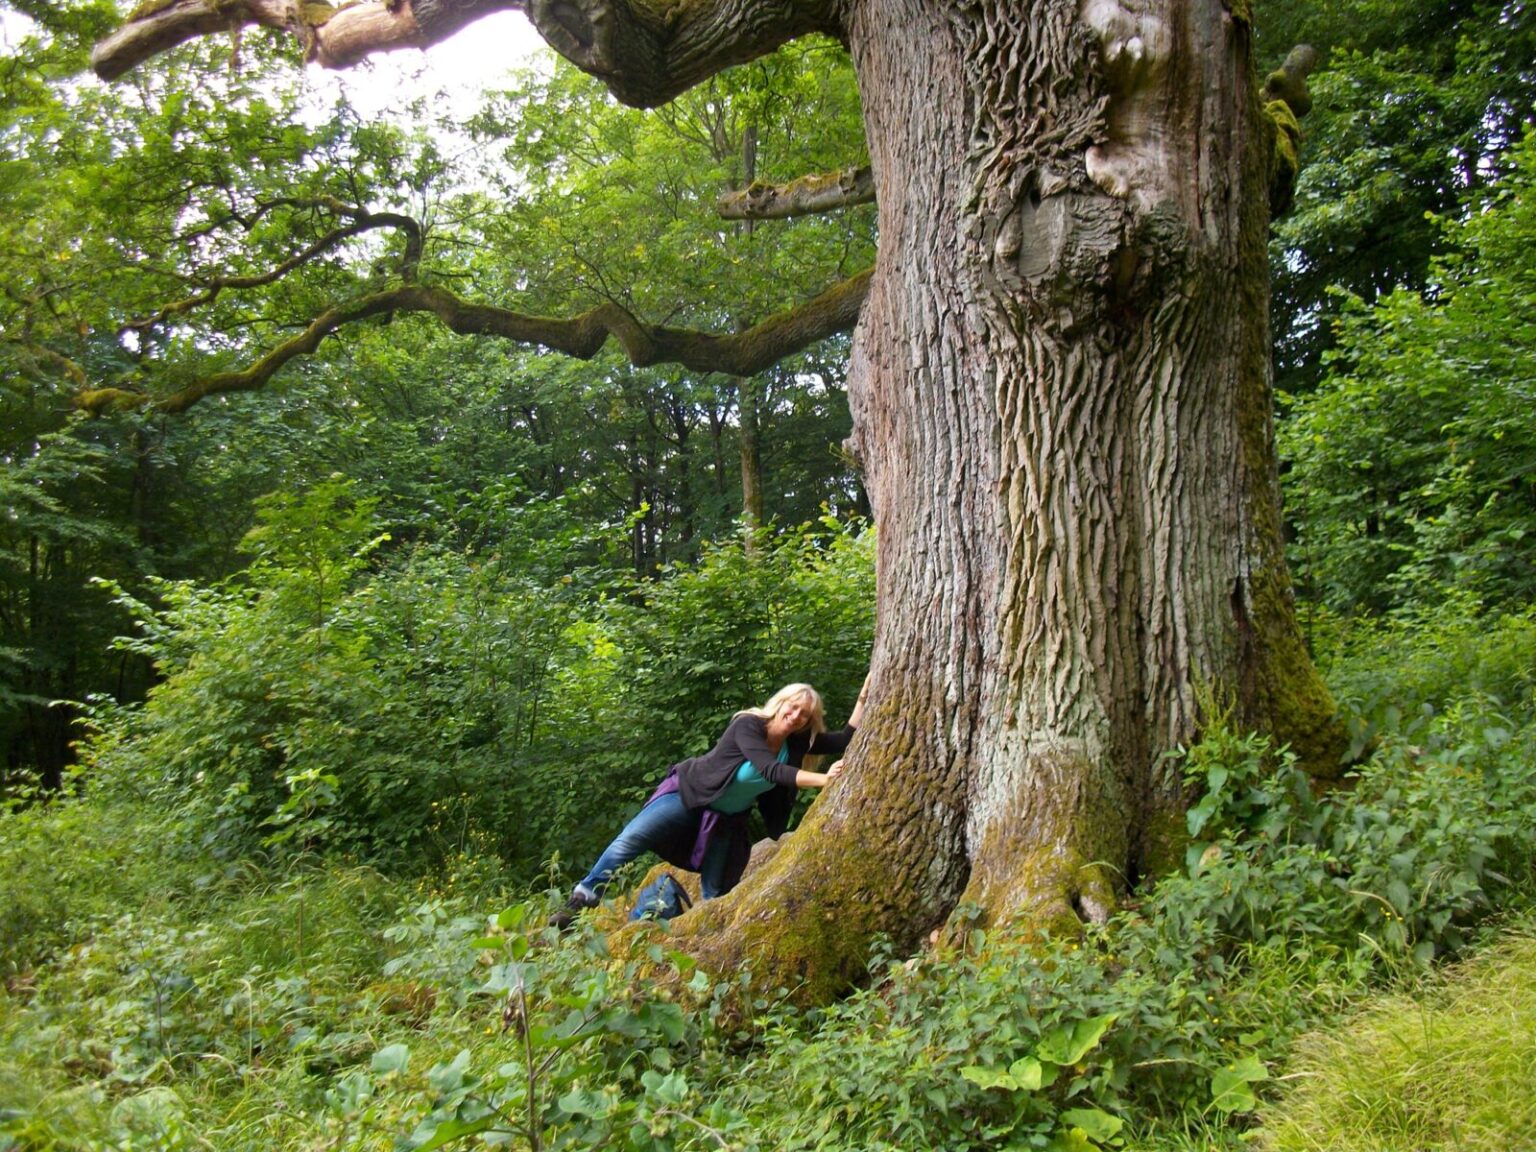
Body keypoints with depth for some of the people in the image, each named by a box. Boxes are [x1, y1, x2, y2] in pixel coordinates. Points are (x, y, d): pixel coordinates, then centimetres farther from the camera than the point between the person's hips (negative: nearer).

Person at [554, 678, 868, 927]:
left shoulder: (797, 742, -5)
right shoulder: (748, 724, -23)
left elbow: (845, 741, -4)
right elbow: (770, 770, -34)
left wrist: (864, 698, -14)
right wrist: (824, 779, -41)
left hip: (727, 818, 6)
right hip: (689, 794, -6)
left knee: (716, 895, 4)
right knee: (630, 840, -17)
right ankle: (581, 901, -5)